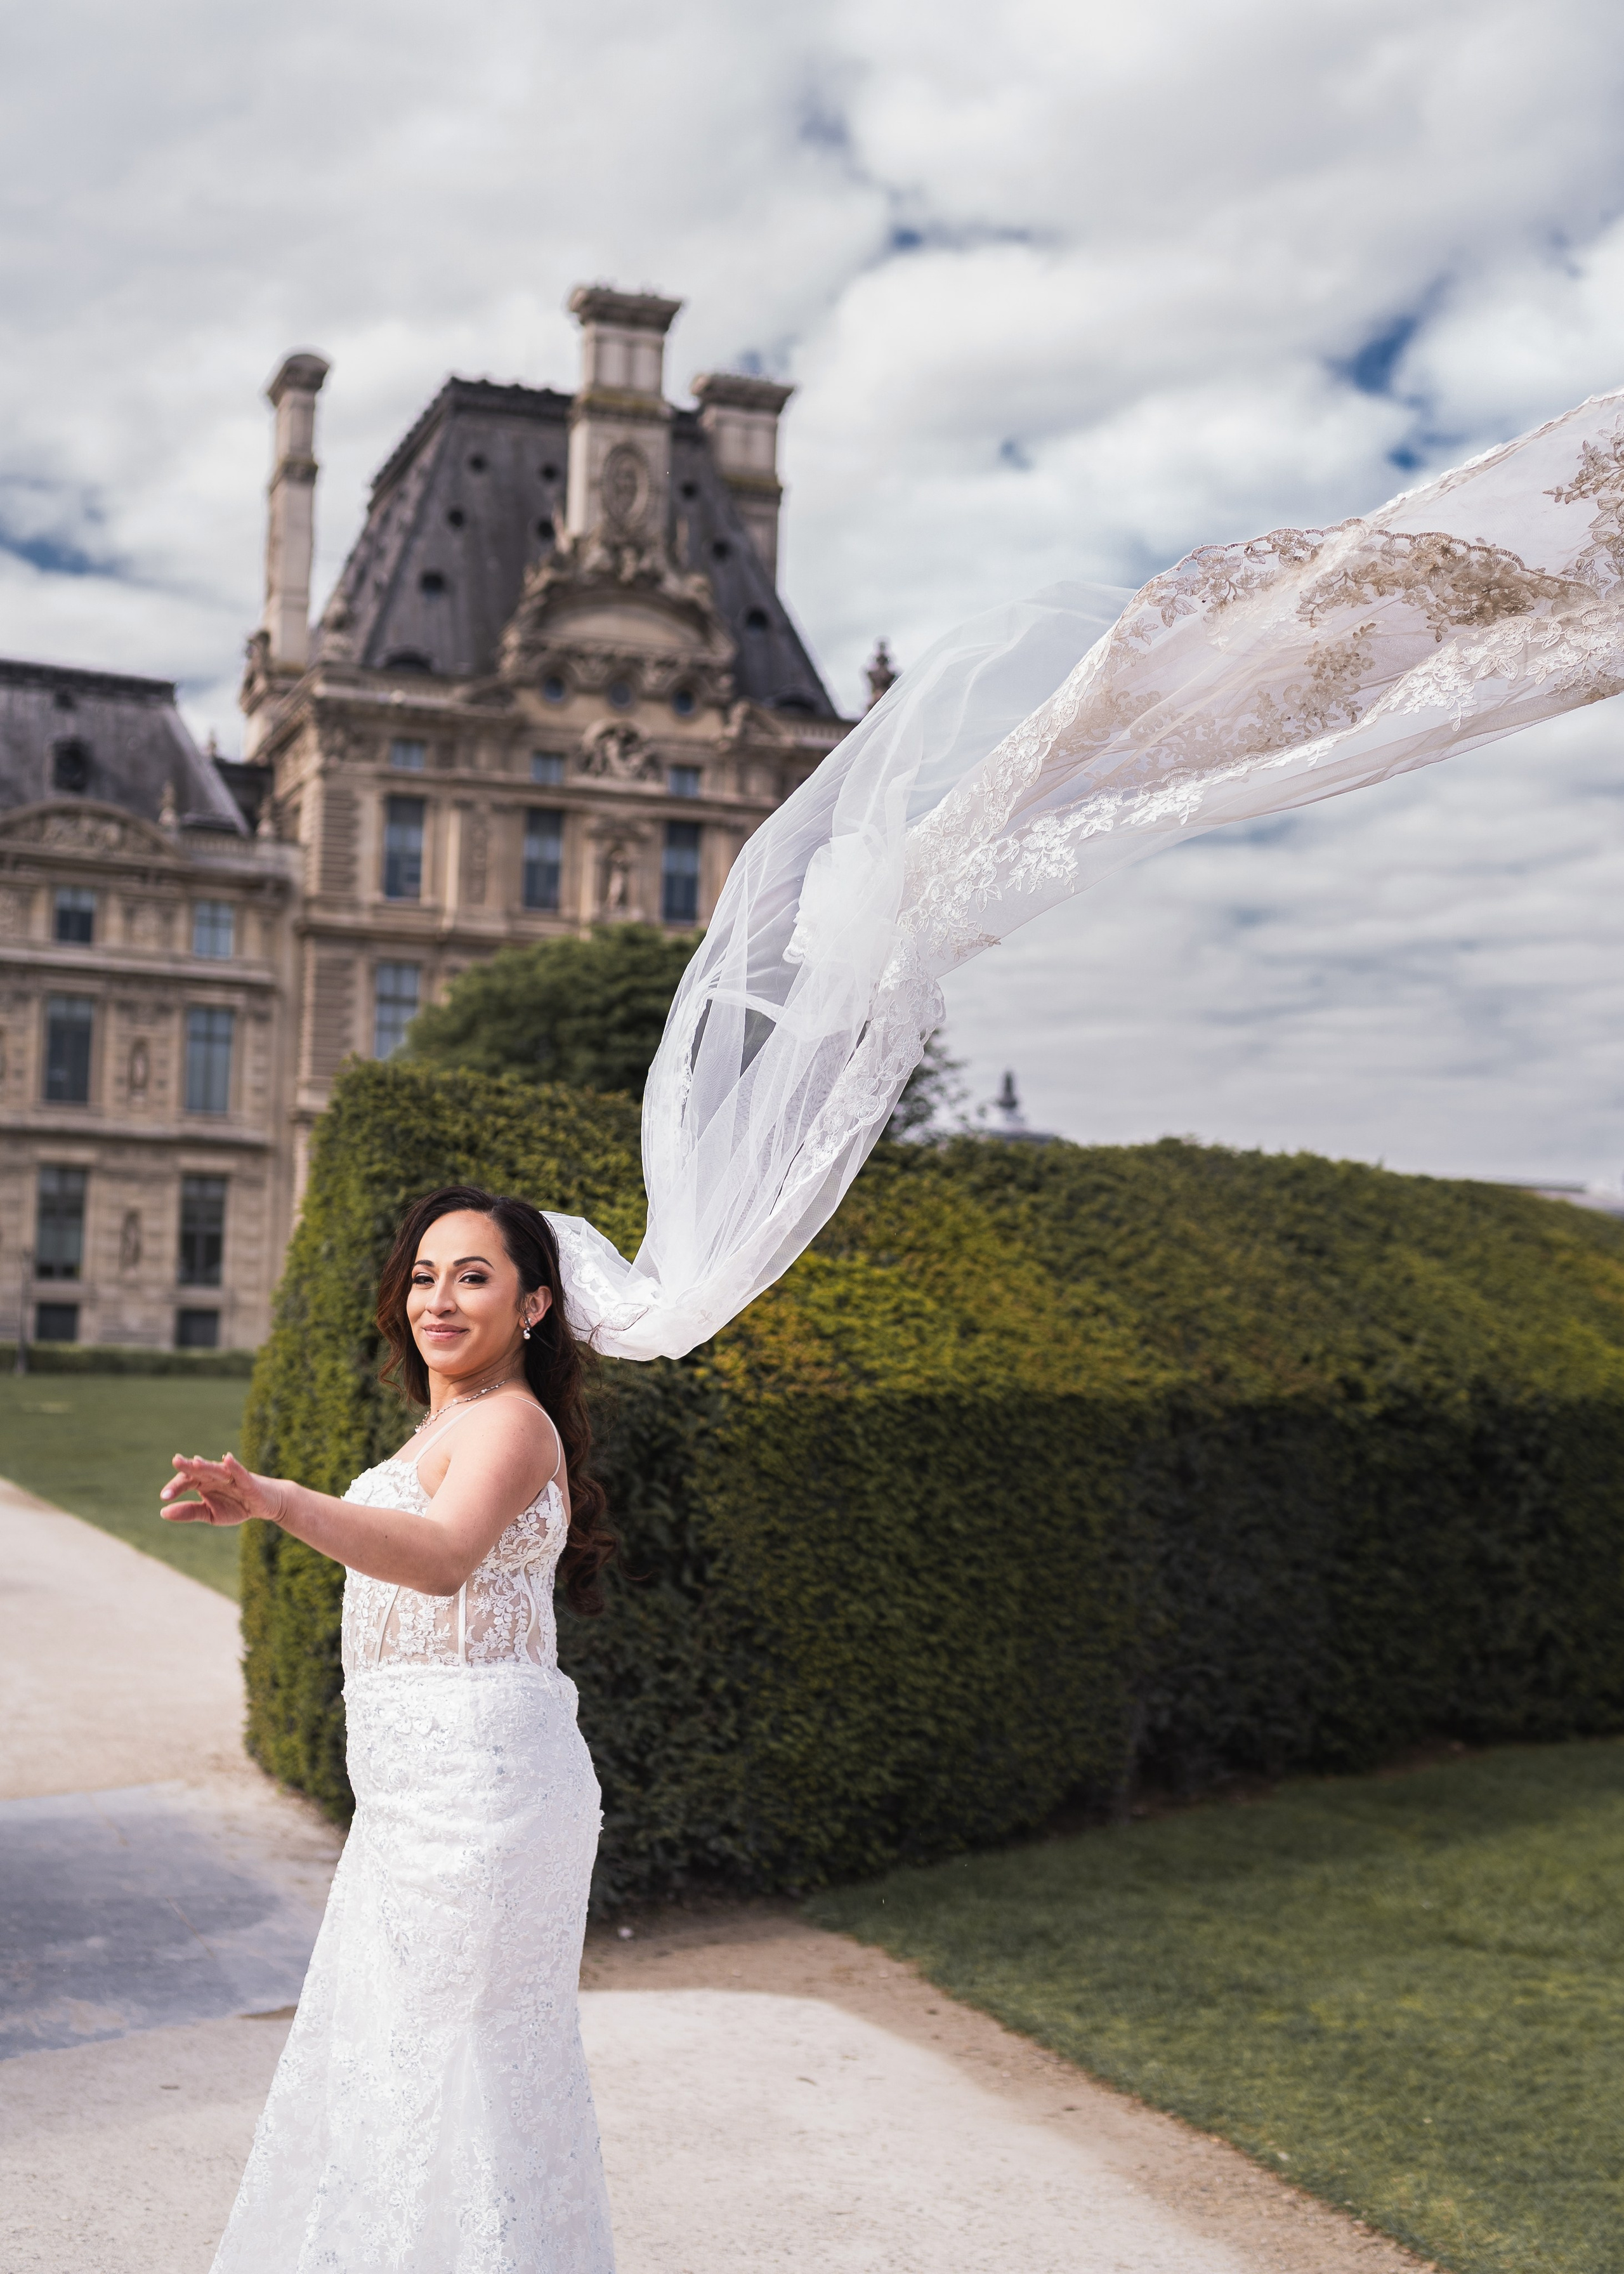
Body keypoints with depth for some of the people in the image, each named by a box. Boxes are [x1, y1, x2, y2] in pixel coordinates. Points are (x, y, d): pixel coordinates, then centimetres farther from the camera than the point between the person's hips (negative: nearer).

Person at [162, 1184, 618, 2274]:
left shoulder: (508, 1423, -16)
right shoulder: (448, 1424, 16)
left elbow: (446, 1555, -39)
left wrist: (277, 1500, -50)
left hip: (475, 1781, -11)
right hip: (426, 1787, 11)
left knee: (457, 2065, -3)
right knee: (387, 2056, 20)